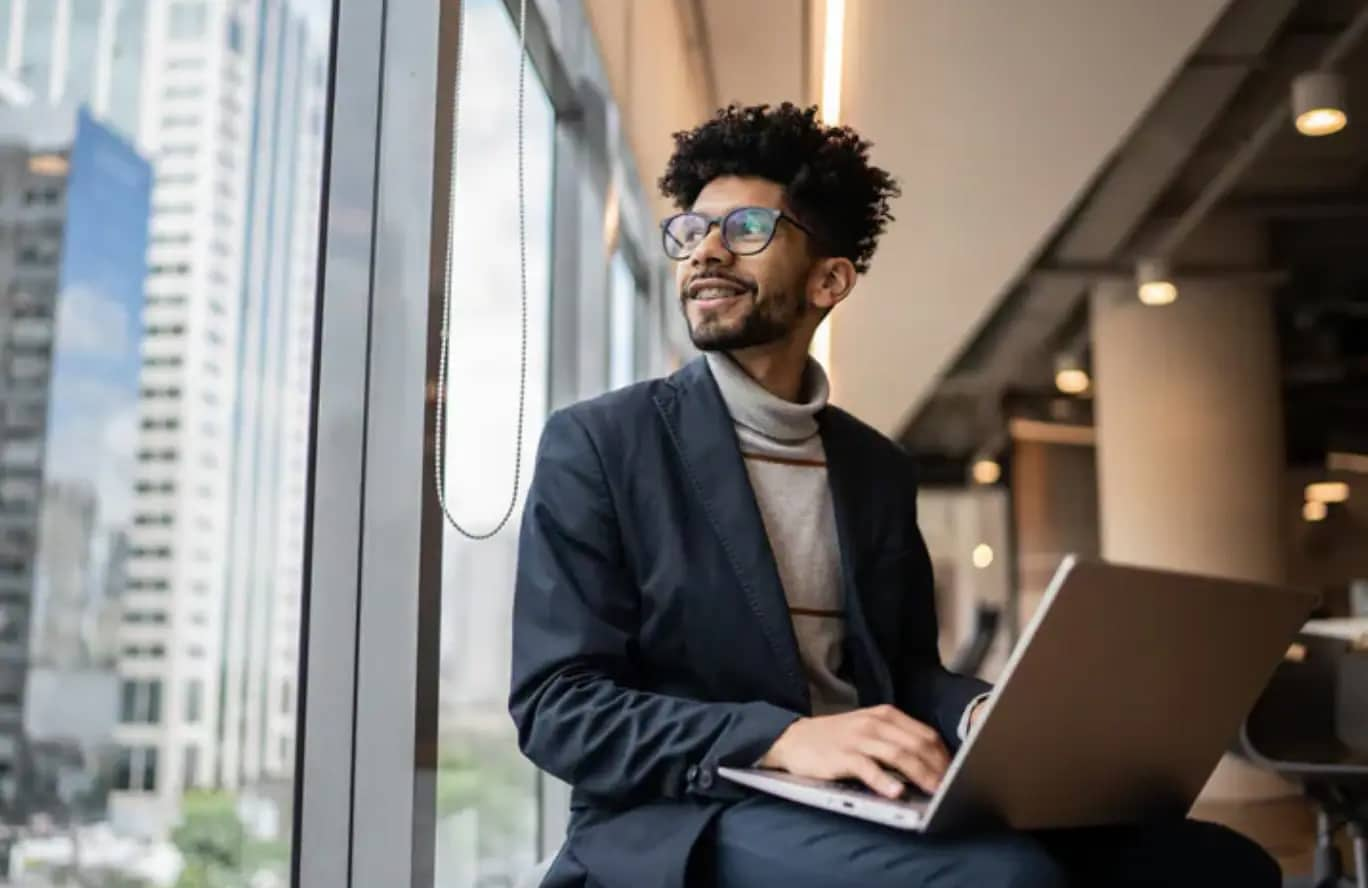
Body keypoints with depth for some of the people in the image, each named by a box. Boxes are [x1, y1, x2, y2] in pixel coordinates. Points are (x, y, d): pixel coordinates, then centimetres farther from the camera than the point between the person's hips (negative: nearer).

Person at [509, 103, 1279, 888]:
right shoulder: (596, 442, -1)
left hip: (865, 817, 6)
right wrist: (784, 739, -24)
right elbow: (556, 703, -9)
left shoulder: (880, 468, 16)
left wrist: (987, 714, -7)